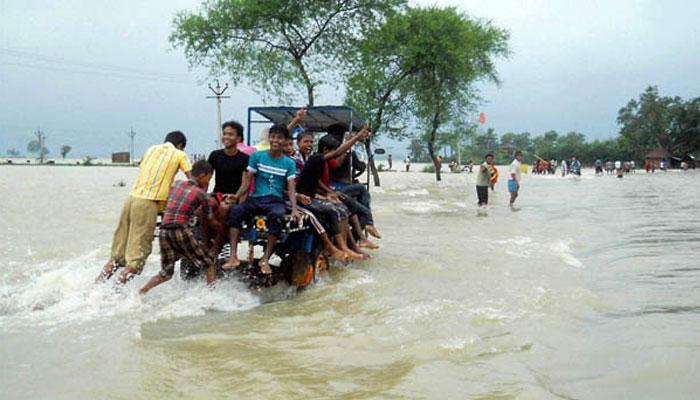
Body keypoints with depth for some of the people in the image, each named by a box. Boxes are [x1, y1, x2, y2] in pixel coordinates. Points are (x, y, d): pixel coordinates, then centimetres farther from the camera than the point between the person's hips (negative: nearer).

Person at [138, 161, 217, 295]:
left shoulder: (177, 183, 15)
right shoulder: (200, 194, 1)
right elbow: (208, 218, 11)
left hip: (164, 231, 6)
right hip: (182, 231, -6)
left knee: (166, 273, 16)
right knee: (209, 263, 11)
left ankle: (139, 293, 4)